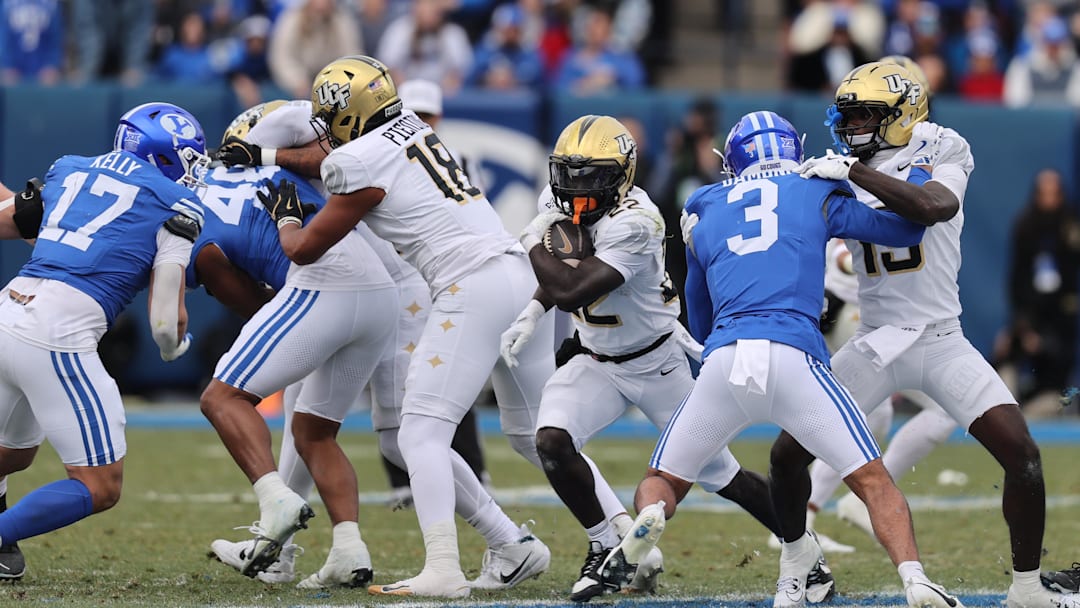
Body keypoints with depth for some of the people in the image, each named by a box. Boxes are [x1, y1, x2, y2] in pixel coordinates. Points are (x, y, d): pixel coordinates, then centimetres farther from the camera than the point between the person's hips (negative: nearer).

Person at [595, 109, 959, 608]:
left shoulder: (703, 213, 26)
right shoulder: (816, 194, 18)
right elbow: (909, 229, 27)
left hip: (722, 361, 2)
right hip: (793, 358, -2)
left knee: (663, 481, 16)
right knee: (873, 482, 4)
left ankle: (647, 518, -20)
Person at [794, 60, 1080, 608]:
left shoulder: (942, 152, -5)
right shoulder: (842, 175, 5)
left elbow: (933, 206, -27)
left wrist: (855, 172, -29)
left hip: (941, 340, -3)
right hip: (875, 344, 3)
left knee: (1022, 455, -13)